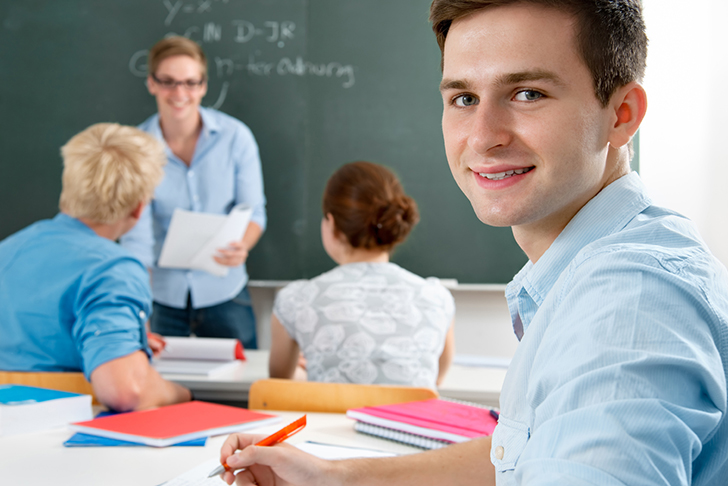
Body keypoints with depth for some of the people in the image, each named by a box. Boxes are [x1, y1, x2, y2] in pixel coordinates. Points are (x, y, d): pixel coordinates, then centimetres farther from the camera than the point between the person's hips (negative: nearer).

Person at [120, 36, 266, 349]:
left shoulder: (235, 137, -7)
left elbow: (254, 211, -3)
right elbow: (137, 238, -12)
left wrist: (241, 247, -26)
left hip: (224, 293, 0)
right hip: (162, 297, 0)